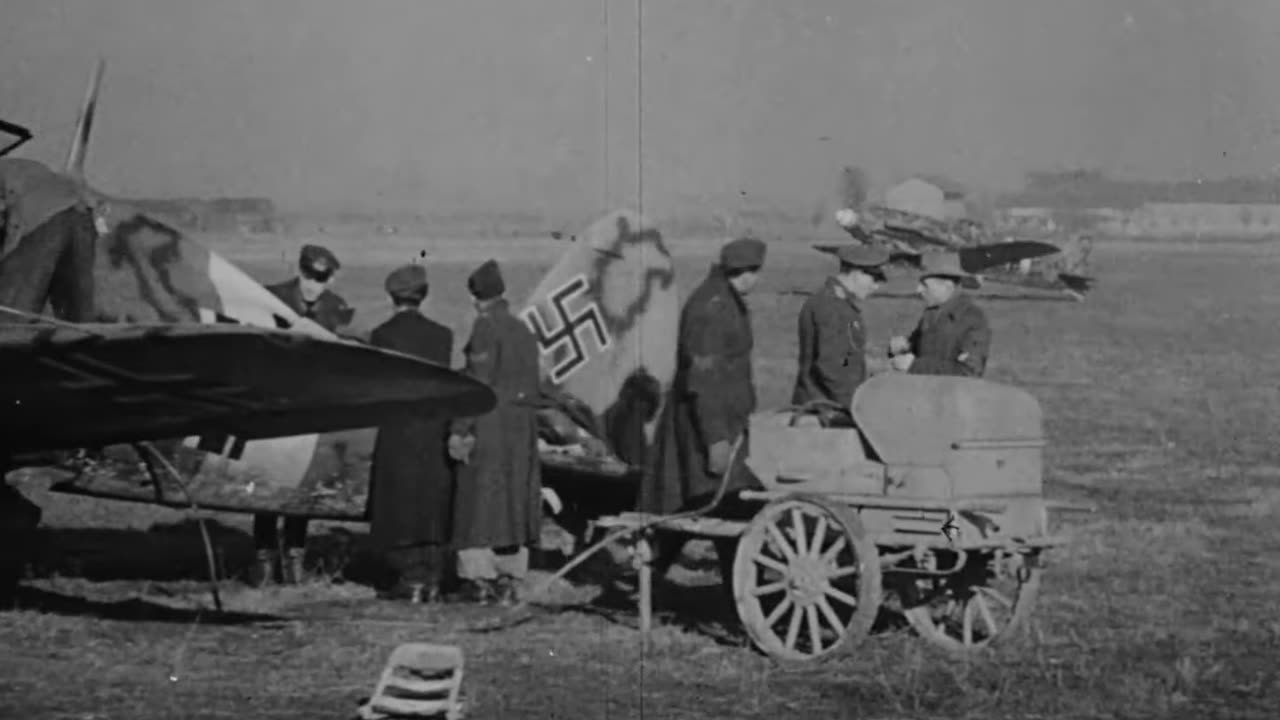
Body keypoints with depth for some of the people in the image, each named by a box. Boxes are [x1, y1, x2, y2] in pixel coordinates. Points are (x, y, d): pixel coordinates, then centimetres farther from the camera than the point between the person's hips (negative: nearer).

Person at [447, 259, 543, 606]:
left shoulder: (486, 327, -10)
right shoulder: (524, 331, 12)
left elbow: (478, 381, -16)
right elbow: (532, 384, 13)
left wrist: (459, 429, -16)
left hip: (488, 422, -6)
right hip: (522, 427, 7)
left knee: (480, 497, -1)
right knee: (514, 498, 9)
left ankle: (479, 577, -4)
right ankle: (508, 579, 8)